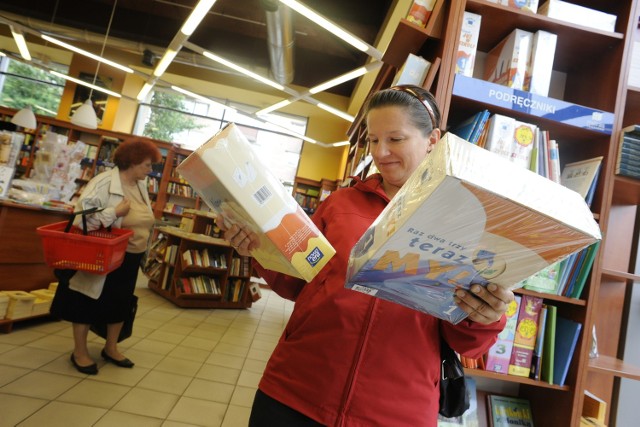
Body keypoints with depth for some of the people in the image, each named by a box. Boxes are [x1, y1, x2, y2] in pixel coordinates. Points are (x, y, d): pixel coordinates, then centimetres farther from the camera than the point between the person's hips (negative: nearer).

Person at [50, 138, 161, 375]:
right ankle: (80, 352, 25)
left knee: (120, 302, 16)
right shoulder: (105, 182, -19)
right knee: (88, 300, 9)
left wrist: (141, 248, 15)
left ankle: (111, 348, 34)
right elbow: (83, 212, -26)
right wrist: (116, 212, -28)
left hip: (129, 257, 7)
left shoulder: (140, 185, 4)